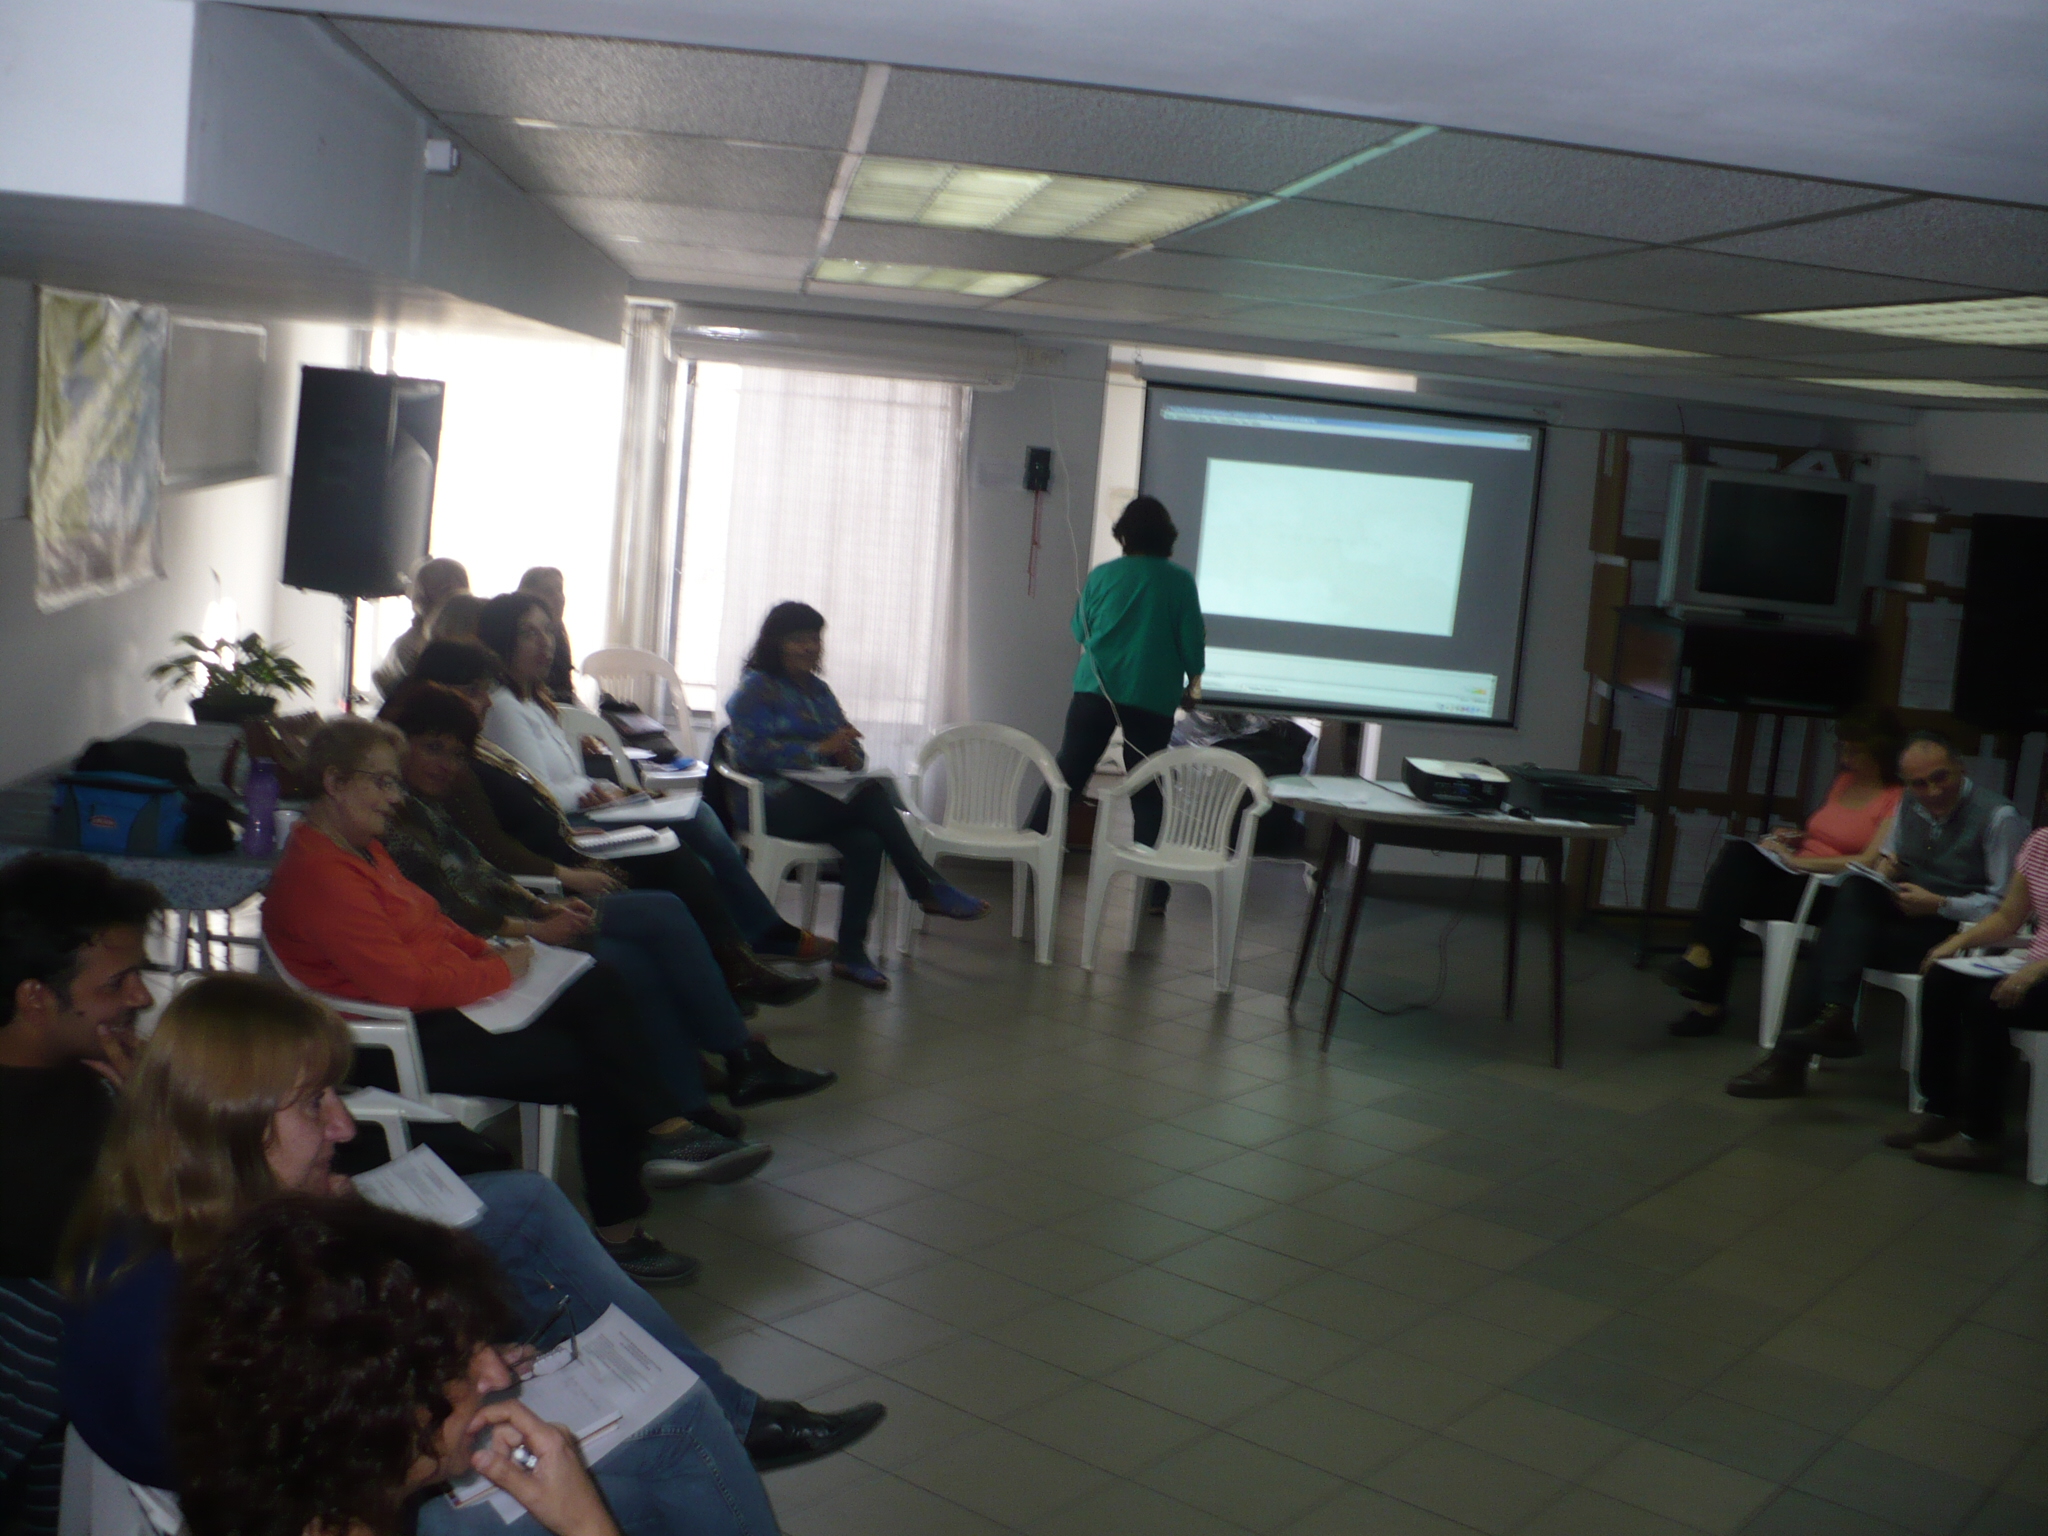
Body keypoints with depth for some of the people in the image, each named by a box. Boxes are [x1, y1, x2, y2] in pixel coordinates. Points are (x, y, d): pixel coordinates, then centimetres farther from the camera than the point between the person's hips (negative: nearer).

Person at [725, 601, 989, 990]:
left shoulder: (818, 690, 23)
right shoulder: (756, 687, 2)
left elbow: (851, 750, 18)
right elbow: (755, 751, -13)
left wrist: (850, 755, -8)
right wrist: (821, 749, -18)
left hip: (824, 802, 6)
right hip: (774, 802, -6)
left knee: (865, 841, -29)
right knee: (871, 792, -30)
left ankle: (851, 954, -29)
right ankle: (927, 888, -25)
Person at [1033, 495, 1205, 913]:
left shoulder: (1102, 575, 3)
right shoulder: (1180, 580, -2)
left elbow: (1079, 630, 13)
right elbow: (1192, 638, 0)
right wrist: (1194, 679, 18)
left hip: (1096, 688, 1)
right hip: (1153, 697, -1)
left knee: (1066, 775, 9)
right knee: (1148, 792, 5)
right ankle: (1152, 888, 4)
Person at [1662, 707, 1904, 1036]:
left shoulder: (1897, 799, -7)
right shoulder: (1845, 780, 18)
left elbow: (1871, 863, -17)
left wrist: (1799, 861, -17)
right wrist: (1794, 838, 9)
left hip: (1831, 894, -7)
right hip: (1796, 874, 7)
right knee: (1738, 854, -24)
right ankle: (1703, 956, -32)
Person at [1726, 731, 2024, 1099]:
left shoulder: (1998, 817, -10)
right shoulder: (1909, 806, 10)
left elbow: (2006, 903, -13)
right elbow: (1887, 858, 23)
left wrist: (1939, 904, -22)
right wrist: (1883, 866, -1)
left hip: (1958, 928, -6)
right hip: (1905, 913, 6)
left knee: (1846, 937, -25)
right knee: (1855, 889, -24)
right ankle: (1834, 1018, -32)